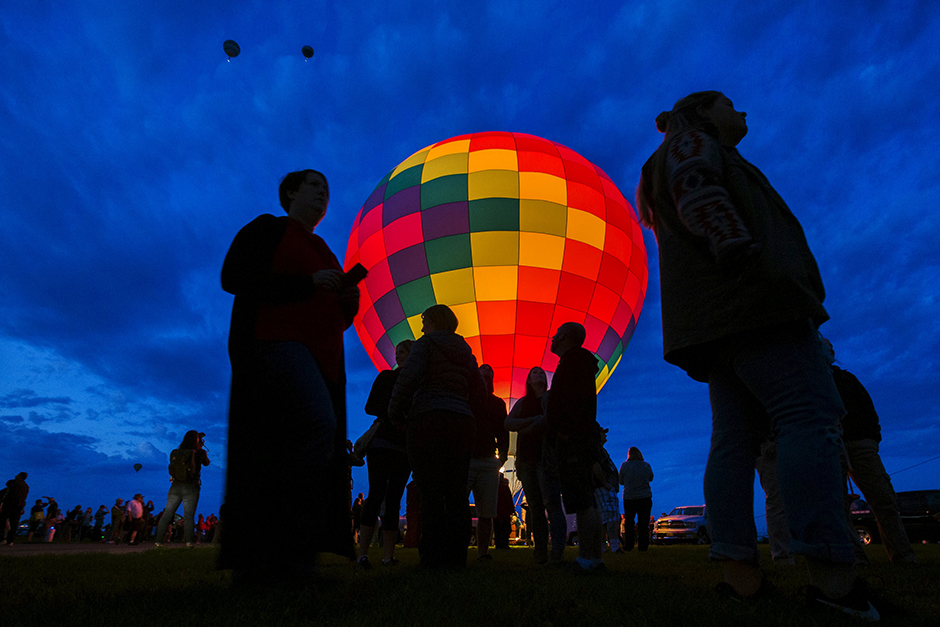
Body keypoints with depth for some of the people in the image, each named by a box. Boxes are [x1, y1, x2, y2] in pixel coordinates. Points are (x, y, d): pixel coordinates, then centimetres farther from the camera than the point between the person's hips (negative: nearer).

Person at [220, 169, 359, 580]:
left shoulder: (323, 250, 28)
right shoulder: (267, 228, 8)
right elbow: (234, 278, -6)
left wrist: (349, 297, 2)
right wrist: (309, 283, -11)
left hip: (318, 356, 8)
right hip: (276, 342, -8)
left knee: (288, 455, 0)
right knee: (318, 425, -27)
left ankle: (254, 561, 5)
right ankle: (294, 550, -19)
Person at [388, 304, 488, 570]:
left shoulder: (426, 344, 4)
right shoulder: (465, 352, 20)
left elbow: (409, 377, -11)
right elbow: (480, 392, 16)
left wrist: (395, 414, -2)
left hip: (427, 419, -5)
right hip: (461, 422, 6)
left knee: (431, 493, -6)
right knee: (457, 493, 5)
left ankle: (434, 558, -7)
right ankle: (457, 558, 5)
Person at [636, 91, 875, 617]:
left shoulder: (700, 160, 38)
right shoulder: (690, 138, 12)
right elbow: (697, 191, -10)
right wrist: (741, 250, -23)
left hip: (711, 317, 10)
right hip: (746, 296, -10)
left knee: (735, 437, -1)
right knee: (810, 412, -17)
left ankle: (740, 573, -5)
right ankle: (834, 575, -23)